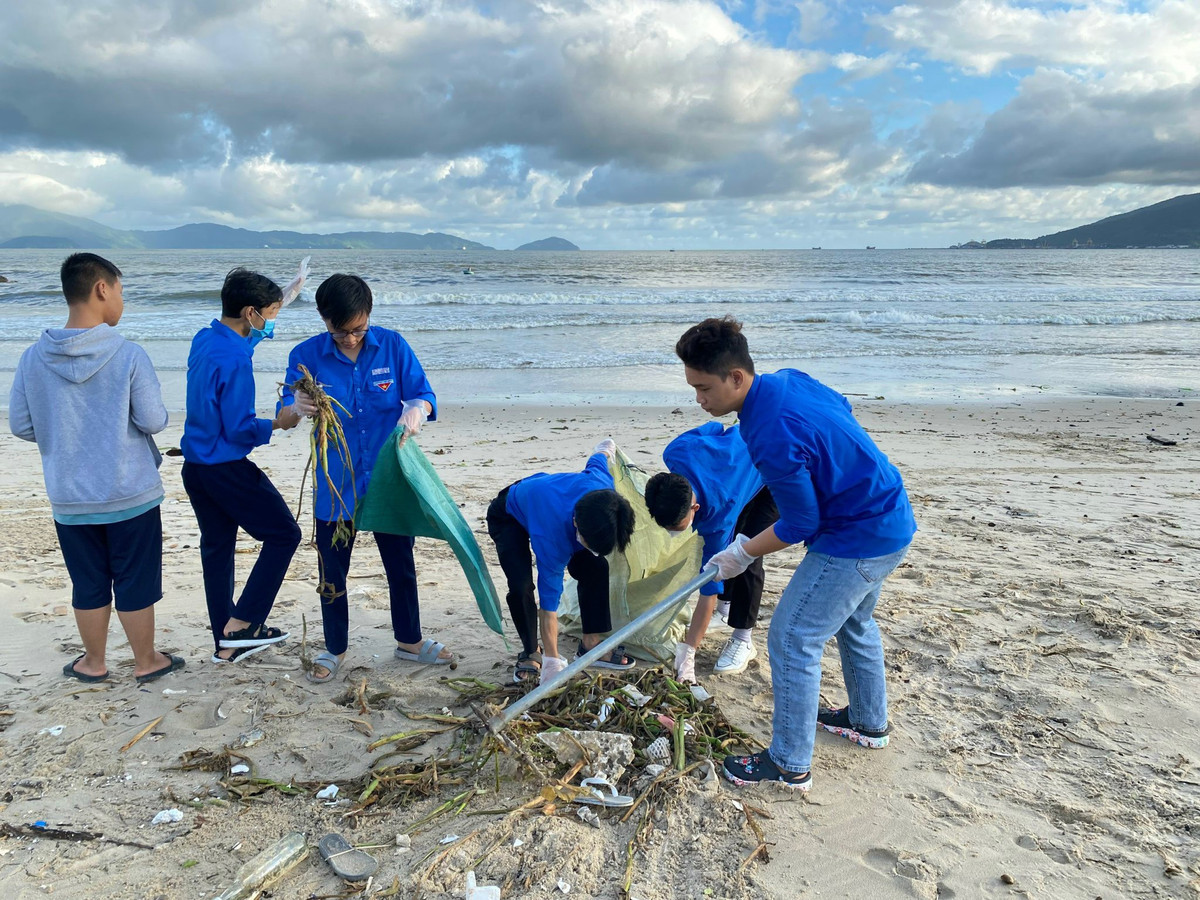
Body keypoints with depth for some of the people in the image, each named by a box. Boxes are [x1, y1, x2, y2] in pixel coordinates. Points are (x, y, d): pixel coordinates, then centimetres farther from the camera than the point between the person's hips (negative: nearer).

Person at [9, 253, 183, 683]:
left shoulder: (34, 358, -5)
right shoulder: (129, 355, -16)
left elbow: (21, 426, 1)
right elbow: (153, 421, -13)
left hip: (70, 499, 3)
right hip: (131, 495, -3)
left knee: (88, 584, 17)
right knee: (136, 583, 11)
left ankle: (93, 663, 32)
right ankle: (146, 661, 25)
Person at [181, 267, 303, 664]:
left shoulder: (204, 338, 5)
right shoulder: (234, 361, -22)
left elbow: (240, 343, 29)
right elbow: (239, 428, -21)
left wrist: (275, 301, 25)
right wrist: (278, 423, -5)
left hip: (195, 465, 9)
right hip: (227, 470, -9)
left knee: (217, 548, 15)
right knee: (283, 534, 4)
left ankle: (226, 643, 24)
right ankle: (241, 624, 4)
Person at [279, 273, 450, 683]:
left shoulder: (392, 345, -7)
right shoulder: (306, 356, -8)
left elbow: (423, 393, -6)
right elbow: (283, 415, -10)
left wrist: (417, 408, -31)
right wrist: (297, 407, -35)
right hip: (335, 485, -1)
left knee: (401, 563, 15)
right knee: (332, 570, 11)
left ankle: (409, 640, 36)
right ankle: (335, 648, 33)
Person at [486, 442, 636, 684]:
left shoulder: (604, 486, -35)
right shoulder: (551, 539, -46)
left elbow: (596, 459, -10)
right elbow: (548, 603, -38)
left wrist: (606, 448, 16)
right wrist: (552, 662, -34)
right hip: (509, 516, -5)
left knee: (596, 569, -11)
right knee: (521, 587, -25)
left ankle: (590, 644, 3)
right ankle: (531, 653, -1)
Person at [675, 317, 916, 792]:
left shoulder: (772, 437, -31)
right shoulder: (788, 379, -4)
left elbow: (801, 524, -21)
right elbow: (842, 407, 16)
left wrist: (743, 553, -7)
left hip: (858, 538, -10)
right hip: (892, 517, 10)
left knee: (791, 641, -1)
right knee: (853, 622, 28)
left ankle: (790, 764, 14)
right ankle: (869, 721, 48)